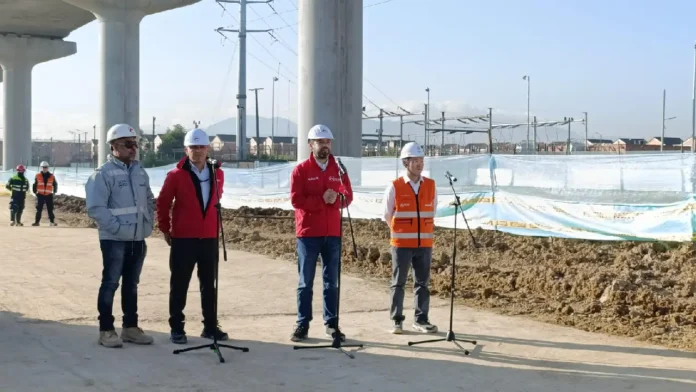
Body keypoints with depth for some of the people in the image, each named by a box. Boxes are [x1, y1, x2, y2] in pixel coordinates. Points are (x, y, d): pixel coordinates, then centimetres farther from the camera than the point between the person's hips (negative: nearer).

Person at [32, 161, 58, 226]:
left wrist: (54, 191, 15)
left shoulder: (52, 176, 3)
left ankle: (52, 222, 5)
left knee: (50, 209, 2)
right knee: (39, 209, 0)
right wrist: (35, 192, 9)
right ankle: (37, 222, 3)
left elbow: (55, 184, 17)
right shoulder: (38, 176, 1)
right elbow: (35, 184, 11)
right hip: (40, 195, 0)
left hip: (49, 195, 0)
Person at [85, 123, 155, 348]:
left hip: (138, 239, 7)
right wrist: (117, 227, -19)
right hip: (114, 239, -7)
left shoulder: (140, 172, 12)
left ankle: (130, 327, 23)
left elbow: (149, 201, 21)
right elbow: (95, 208, -16)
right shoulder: (104, 173, -10)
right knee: (110, 283, -2)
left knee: (131, 284, 14)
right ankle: (106, 330, 6)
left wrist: (148, 224, 7)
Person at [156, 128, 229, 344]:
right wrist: (165, 229, 5)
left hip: (210, 238, 4)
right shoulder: (176, 175, -6)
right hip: (183, 239, -4)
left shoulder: (217, 174, 5)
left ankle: (210, 326, 20)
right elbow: (163, 203, 1)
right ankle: (176, 328, 12)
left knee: (209, 285, 10)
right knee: (179, 285, 4)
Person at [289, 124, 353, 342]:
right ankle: (302, 325, 7)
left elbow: (348, 197, 5)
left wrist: (335, 199, -16)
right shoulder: (301, 170, -1)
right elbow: (295, 200, -10)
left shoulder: (338, 169, 10)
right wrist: (322, 200, -15)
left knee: (332, 282, 7)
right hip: (308, 233, -3)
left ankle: (331, 324, 13)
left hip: (333, 234, 3)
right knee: (306, 282, 2)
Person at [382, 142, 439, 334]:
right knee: (398, 283, 4)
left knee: (423, 283, 7)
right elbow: (387, 214, 5)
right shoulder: (395, 187, -6)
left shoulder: (431, 185, 4)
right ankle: (397, 320, 11)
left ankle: (421, 319, 16)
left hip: (424, 244, 3)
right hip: (401, 244, -3)